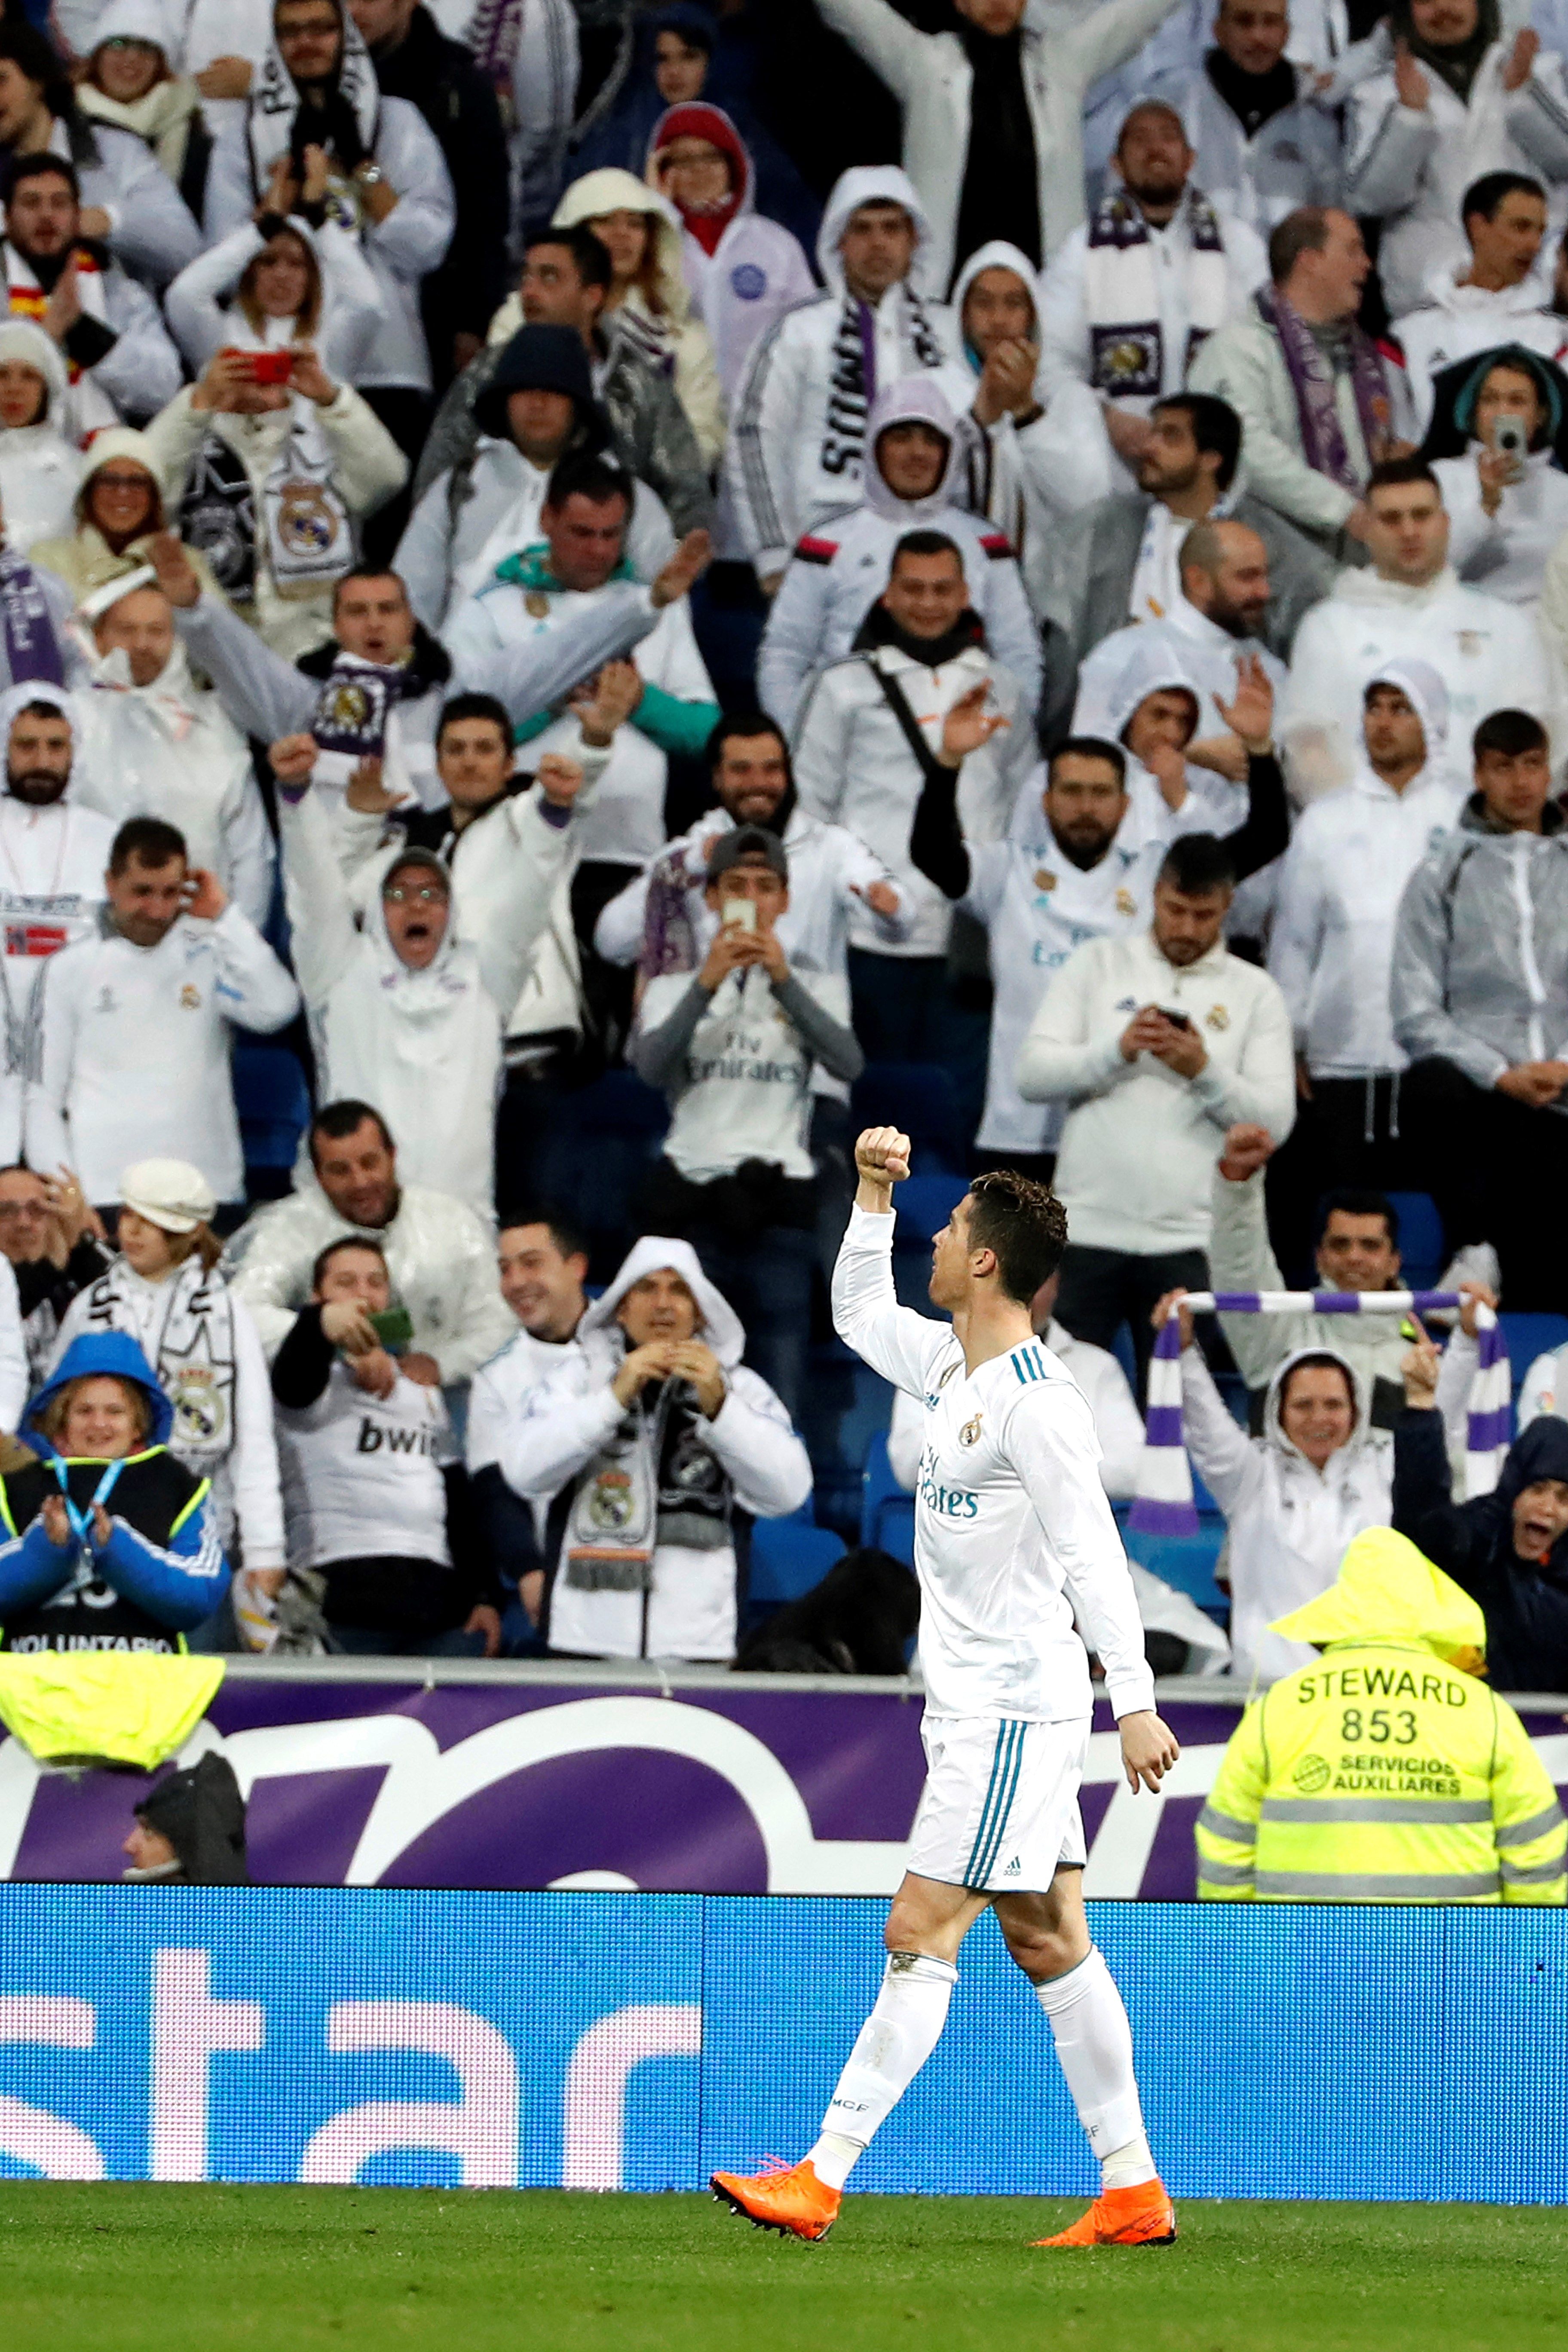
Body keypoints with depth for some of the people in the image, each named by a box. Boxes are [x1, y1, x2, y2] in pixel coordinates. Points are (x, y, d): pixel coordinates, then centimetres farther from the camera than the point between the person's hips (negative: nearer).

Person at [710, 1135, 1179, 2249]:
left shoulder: (1037, 1404, -17)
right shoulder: (955, 1366, 11)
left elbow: (1094, 1557, -20)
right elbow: (859, 1314, 31)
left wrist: (1135, 1701, -23)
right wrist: (874, 1194, 19)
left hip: (1014, 1713, -10)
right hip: (981, 1707, 10)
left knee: (921, 1935, -9)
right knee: (1049, 1942, 9)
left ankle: (823, 2180, -10)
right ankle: (1133, 2192, 11)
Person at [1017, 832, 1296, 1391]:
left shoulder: (1254, 993, 9)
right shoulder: (1097, 965, 11)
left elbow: (1275, 1120, 1)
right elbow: (1033, 1073, 2)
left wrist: (1204, 1072, -15)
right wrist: (1117, 1051, -13)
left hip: (1189, 1243, 0)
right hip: (1087, 1231, 0)